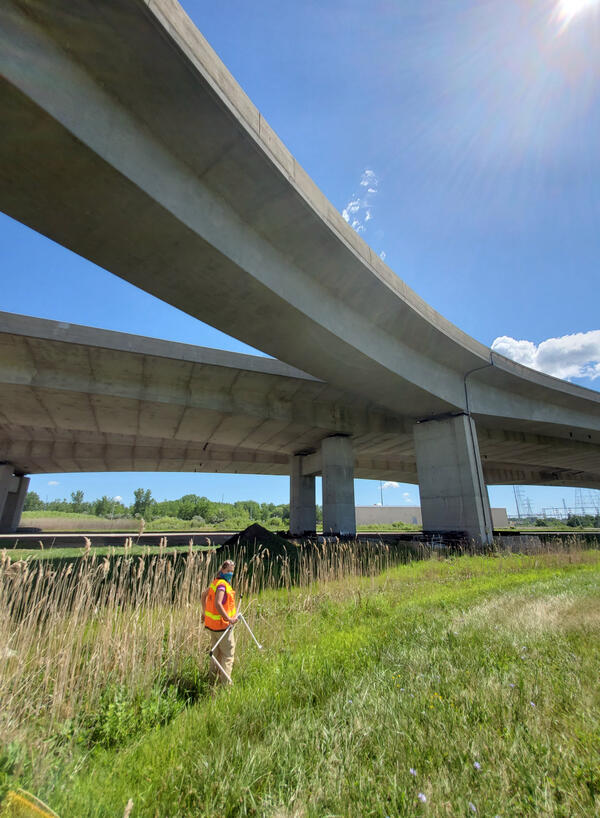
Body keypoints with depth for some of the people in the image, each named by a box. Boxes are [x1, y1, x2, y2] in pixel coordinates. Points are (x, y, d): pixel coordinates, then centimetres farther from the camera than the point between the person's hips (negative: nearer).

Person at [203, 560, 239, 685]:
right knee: (228, 654, 3)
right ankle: (225, 683, 7)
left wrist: (205, 613, 26)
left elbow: (204, 595, 20)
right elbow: (218, 604, -33)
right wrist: (229, 619, -27)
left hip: (211, 623, 9)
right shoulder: (222, 584, -22)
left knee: (216, 653, 22)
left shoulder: (215, 582, 7)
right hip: (221, 624, -9)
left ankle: (213, 678, 34)